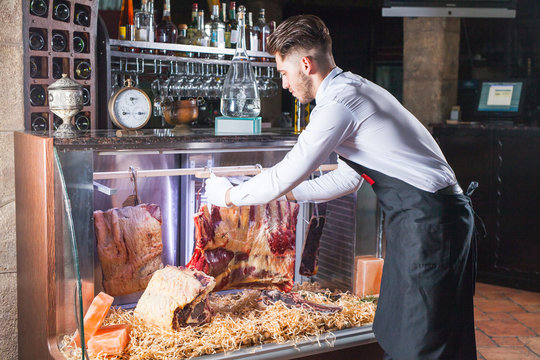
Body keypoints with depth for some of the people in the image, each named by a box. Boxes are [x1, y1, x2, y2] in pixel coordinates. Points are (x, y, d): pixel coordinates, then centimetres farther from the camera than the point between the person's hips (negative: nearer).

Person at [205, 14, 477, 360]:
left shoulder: (337, 104, -16)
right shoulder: (355, 88, 16)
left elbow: (286, 174, -13)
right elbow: (349, 177, 22)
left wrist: (228, 195, 3)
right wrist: (287, 192, 22)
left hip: (428, 220, -10)